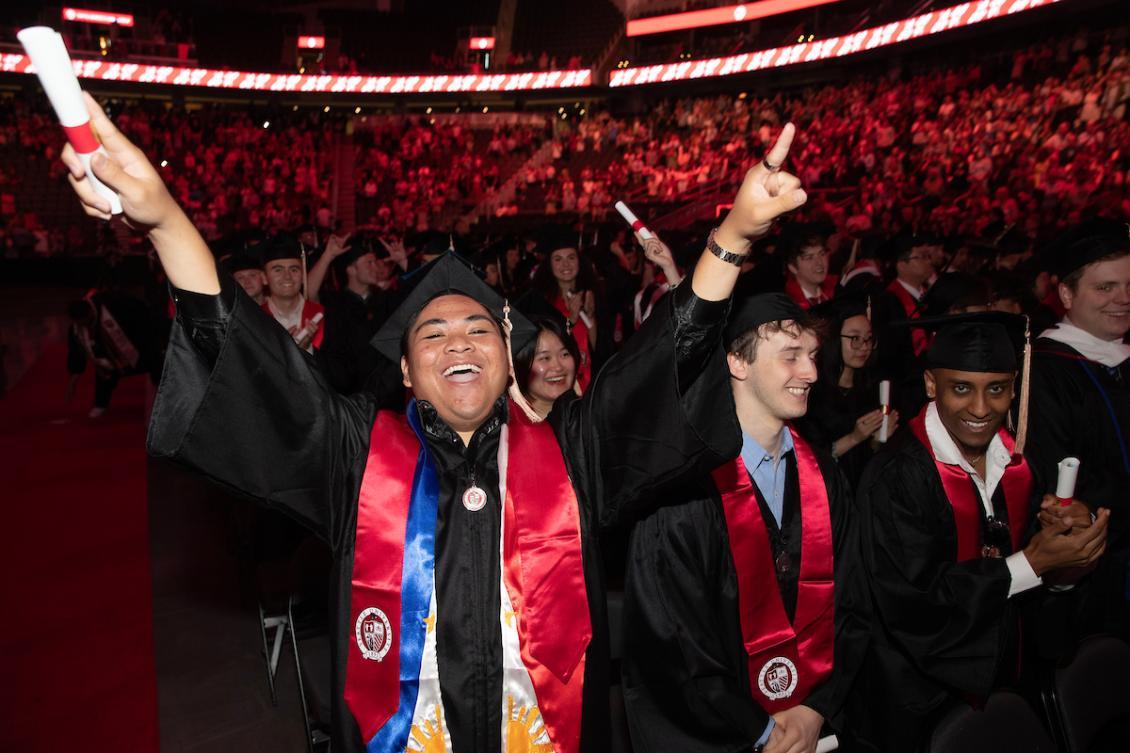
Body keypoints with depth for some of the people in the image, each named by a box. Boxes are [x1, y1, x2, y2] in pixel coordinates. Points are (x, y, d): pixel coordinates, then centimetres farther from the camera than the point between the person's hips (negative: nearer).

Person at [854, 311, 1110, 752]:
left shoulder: (1017, 458, -4)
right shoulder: (895, 476, -25)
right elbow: (912, 602, -25)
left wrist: (1068, 535, -20)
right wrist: (1033, 563, -24)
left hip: (1001, 680, 6)